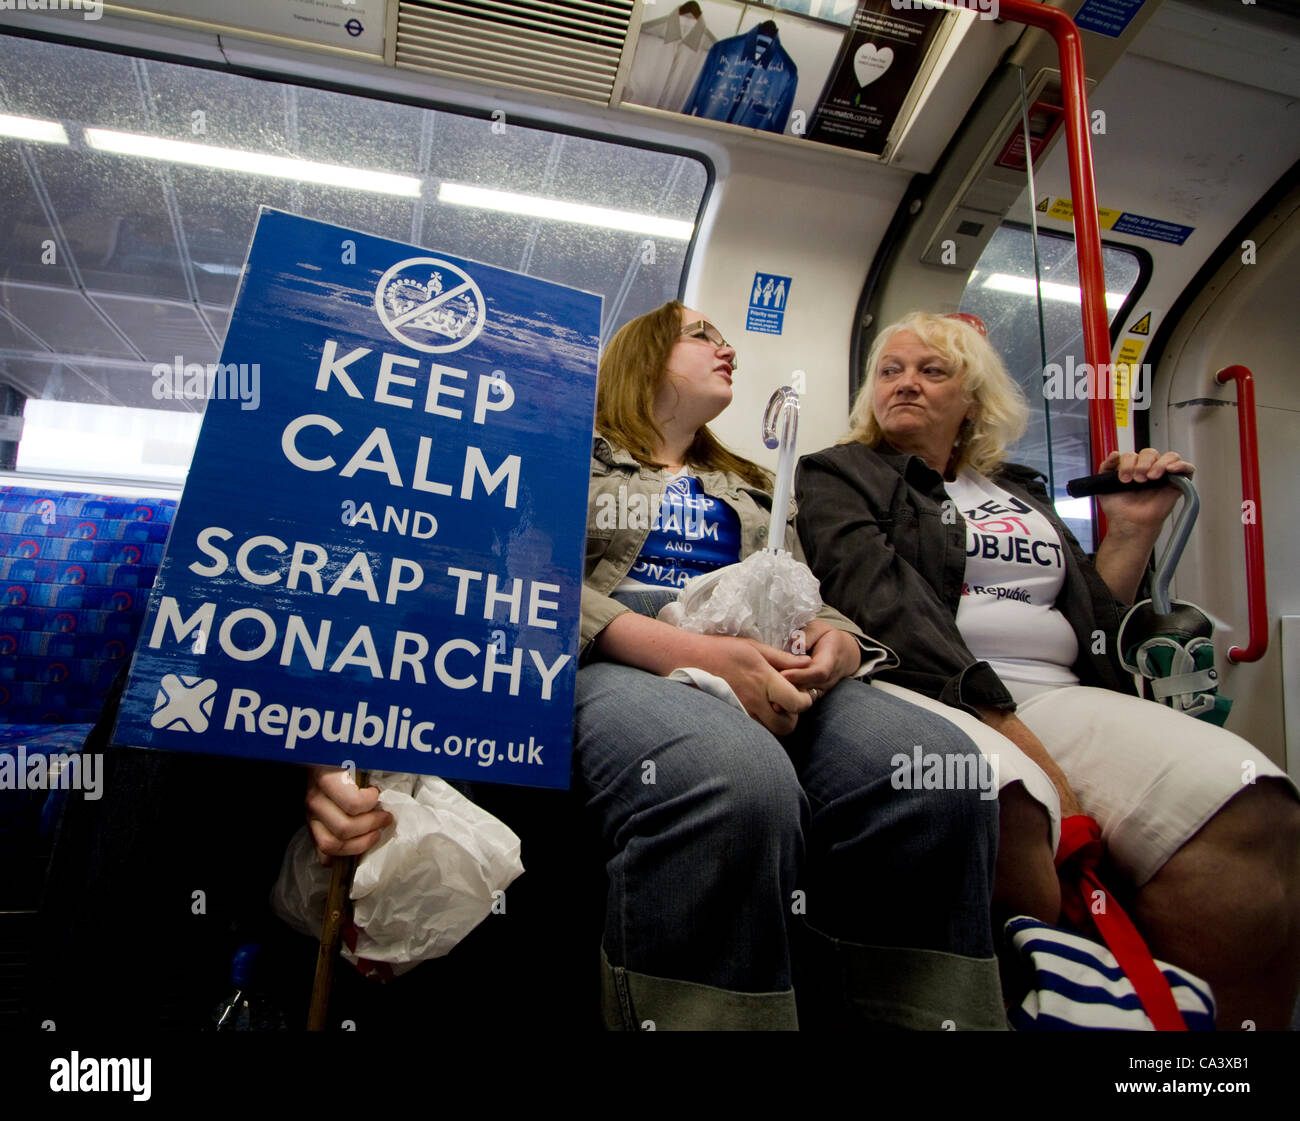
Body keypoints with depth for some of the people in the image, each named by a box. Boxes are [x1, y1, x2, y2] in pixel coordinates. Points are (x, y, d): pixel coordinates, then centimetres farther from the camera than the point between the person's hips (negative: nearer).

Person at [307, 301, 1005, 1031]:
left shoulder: (756, 489, 33)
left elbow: (812, 602, 24)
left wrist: (837, 642, -3)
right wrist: (686, 650, -18)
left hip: (773, 679, 5)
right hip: (615, 665, -4)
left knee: (942, 774, -28)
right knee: (731, 782, -41)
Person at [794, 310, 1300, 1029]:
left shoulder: (1020, 491, 28)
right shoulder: (837, 476, 12)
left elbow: (1096, 620, 29)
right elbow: (881, 599, -7)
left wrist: (1134, 531, 16)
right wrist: (1004, 726, -19)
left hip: (1057, 695, 5)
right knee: (999, 808, -41)